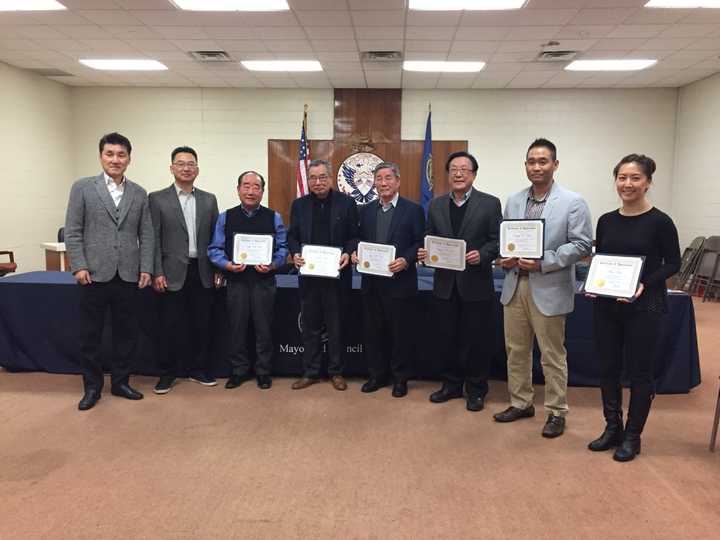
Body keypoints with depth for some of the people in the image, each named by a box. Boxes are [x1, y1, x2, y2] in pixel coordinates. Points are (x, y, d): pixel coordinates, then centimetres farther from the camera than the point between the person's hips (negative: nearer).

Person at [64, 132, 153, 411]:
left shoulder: (139, 193, 9)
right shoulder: (82, 187, 2)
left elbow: (146, 235, 8)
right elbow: (72, 232, -1)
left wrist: (146, 268, 0)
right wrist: (79, 266, -9)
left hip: (128, 275, 2)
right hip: (94, 274, -2)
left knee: (126, 333, 9)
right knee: (90, 335, 7)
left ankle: (120, 382, 24)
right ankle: (92, 387, 21)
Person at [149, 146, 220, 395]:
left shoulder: (209, 200, 10)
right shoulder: (157, 199, 1)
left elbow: (216, 237, 10)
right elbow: (153, 239, -3)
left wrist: (218, 269, 5)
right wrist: (157, 273, -10)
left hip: (202, 273, 3)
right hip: (173, 273, -3)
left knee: (201, 325, 9)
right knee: (170, 326, 4)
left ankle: (199, 369, 24)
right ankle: (167, 373, 19)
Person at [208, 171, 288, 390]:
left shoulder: (274, 218, 4)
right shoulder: (225, 218, 6)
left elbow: (282, 248, 1)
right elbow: (215, 248, 4)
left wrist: (272, 265, -16)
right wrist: (227, 264, -14)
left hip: (264, 281, -1)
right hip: (236, 280, 1)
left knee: (264, 328, 6)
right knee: (237, 327, 9)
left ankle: (263, 372, 20)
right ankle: (239, 371, 24)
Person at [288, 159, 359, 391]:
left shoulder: (346, 203, 0)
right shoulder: (299, 205, 7)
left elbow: (354, 236, 0)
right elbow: (292, 236, 9)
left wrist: (348, 254, -17)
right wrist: (295, 254, -10)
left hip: (336, 274, -2)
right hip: (308, 274, 2)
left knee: (336, 325, 9)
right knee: (310, 326, 11)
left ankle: (336, 372, 21)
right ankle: (310, 372, 22)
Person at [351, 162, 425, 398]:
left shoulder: (413, 210, -2)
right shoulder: (366, 210, 11)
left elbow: (420, 243, -5)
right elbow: (361, 240, 15)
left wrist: (406, 260, -20)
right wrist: (355, 253, -5)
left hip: (400, 282, -4)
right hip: (371, 282, 4)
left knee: (400, 332, 6)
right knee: (372, 331, 11)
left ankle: (400, 378, 21)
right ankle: (377, 375, 26)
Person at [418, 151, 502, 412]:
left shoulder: (490, 203, -3)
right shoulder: (436, 205, 8)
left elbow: (497, 241, -5)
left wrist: (481, 255, -22)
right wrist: (424, 252, -10)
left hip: (476, 284, -3)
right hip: (445, 284, 4)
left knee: (477, 339, 7)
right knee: (448, 338, 13)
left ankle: (476, 389, 23)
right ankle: (452, 384, 30)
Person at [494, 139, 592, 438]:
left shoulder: (573, 202, -5)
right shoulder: (513, 201, 11)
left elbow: (582, 244, -10)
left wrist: (543, 262, -19)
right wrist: (504, 258, -6)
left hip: (548, 289, -5)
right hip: (515, 286, 5)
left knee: (552, 355, 6)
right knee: (516, 350, 14)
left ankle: (556, 412, 21)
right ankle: (520, 403, 30)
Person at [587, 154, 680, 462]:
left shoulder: (659, 222, -8)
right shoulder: (606, 221, 5)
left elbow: (673, 263, -4)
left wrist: (644, 284, -19)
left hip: (644, 306, -5)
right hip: (607, 306, 5)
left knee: (639, 372, 6)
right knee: (608, 368, 11)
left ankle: (632, 436, 21)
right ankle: (612, 428, 27)